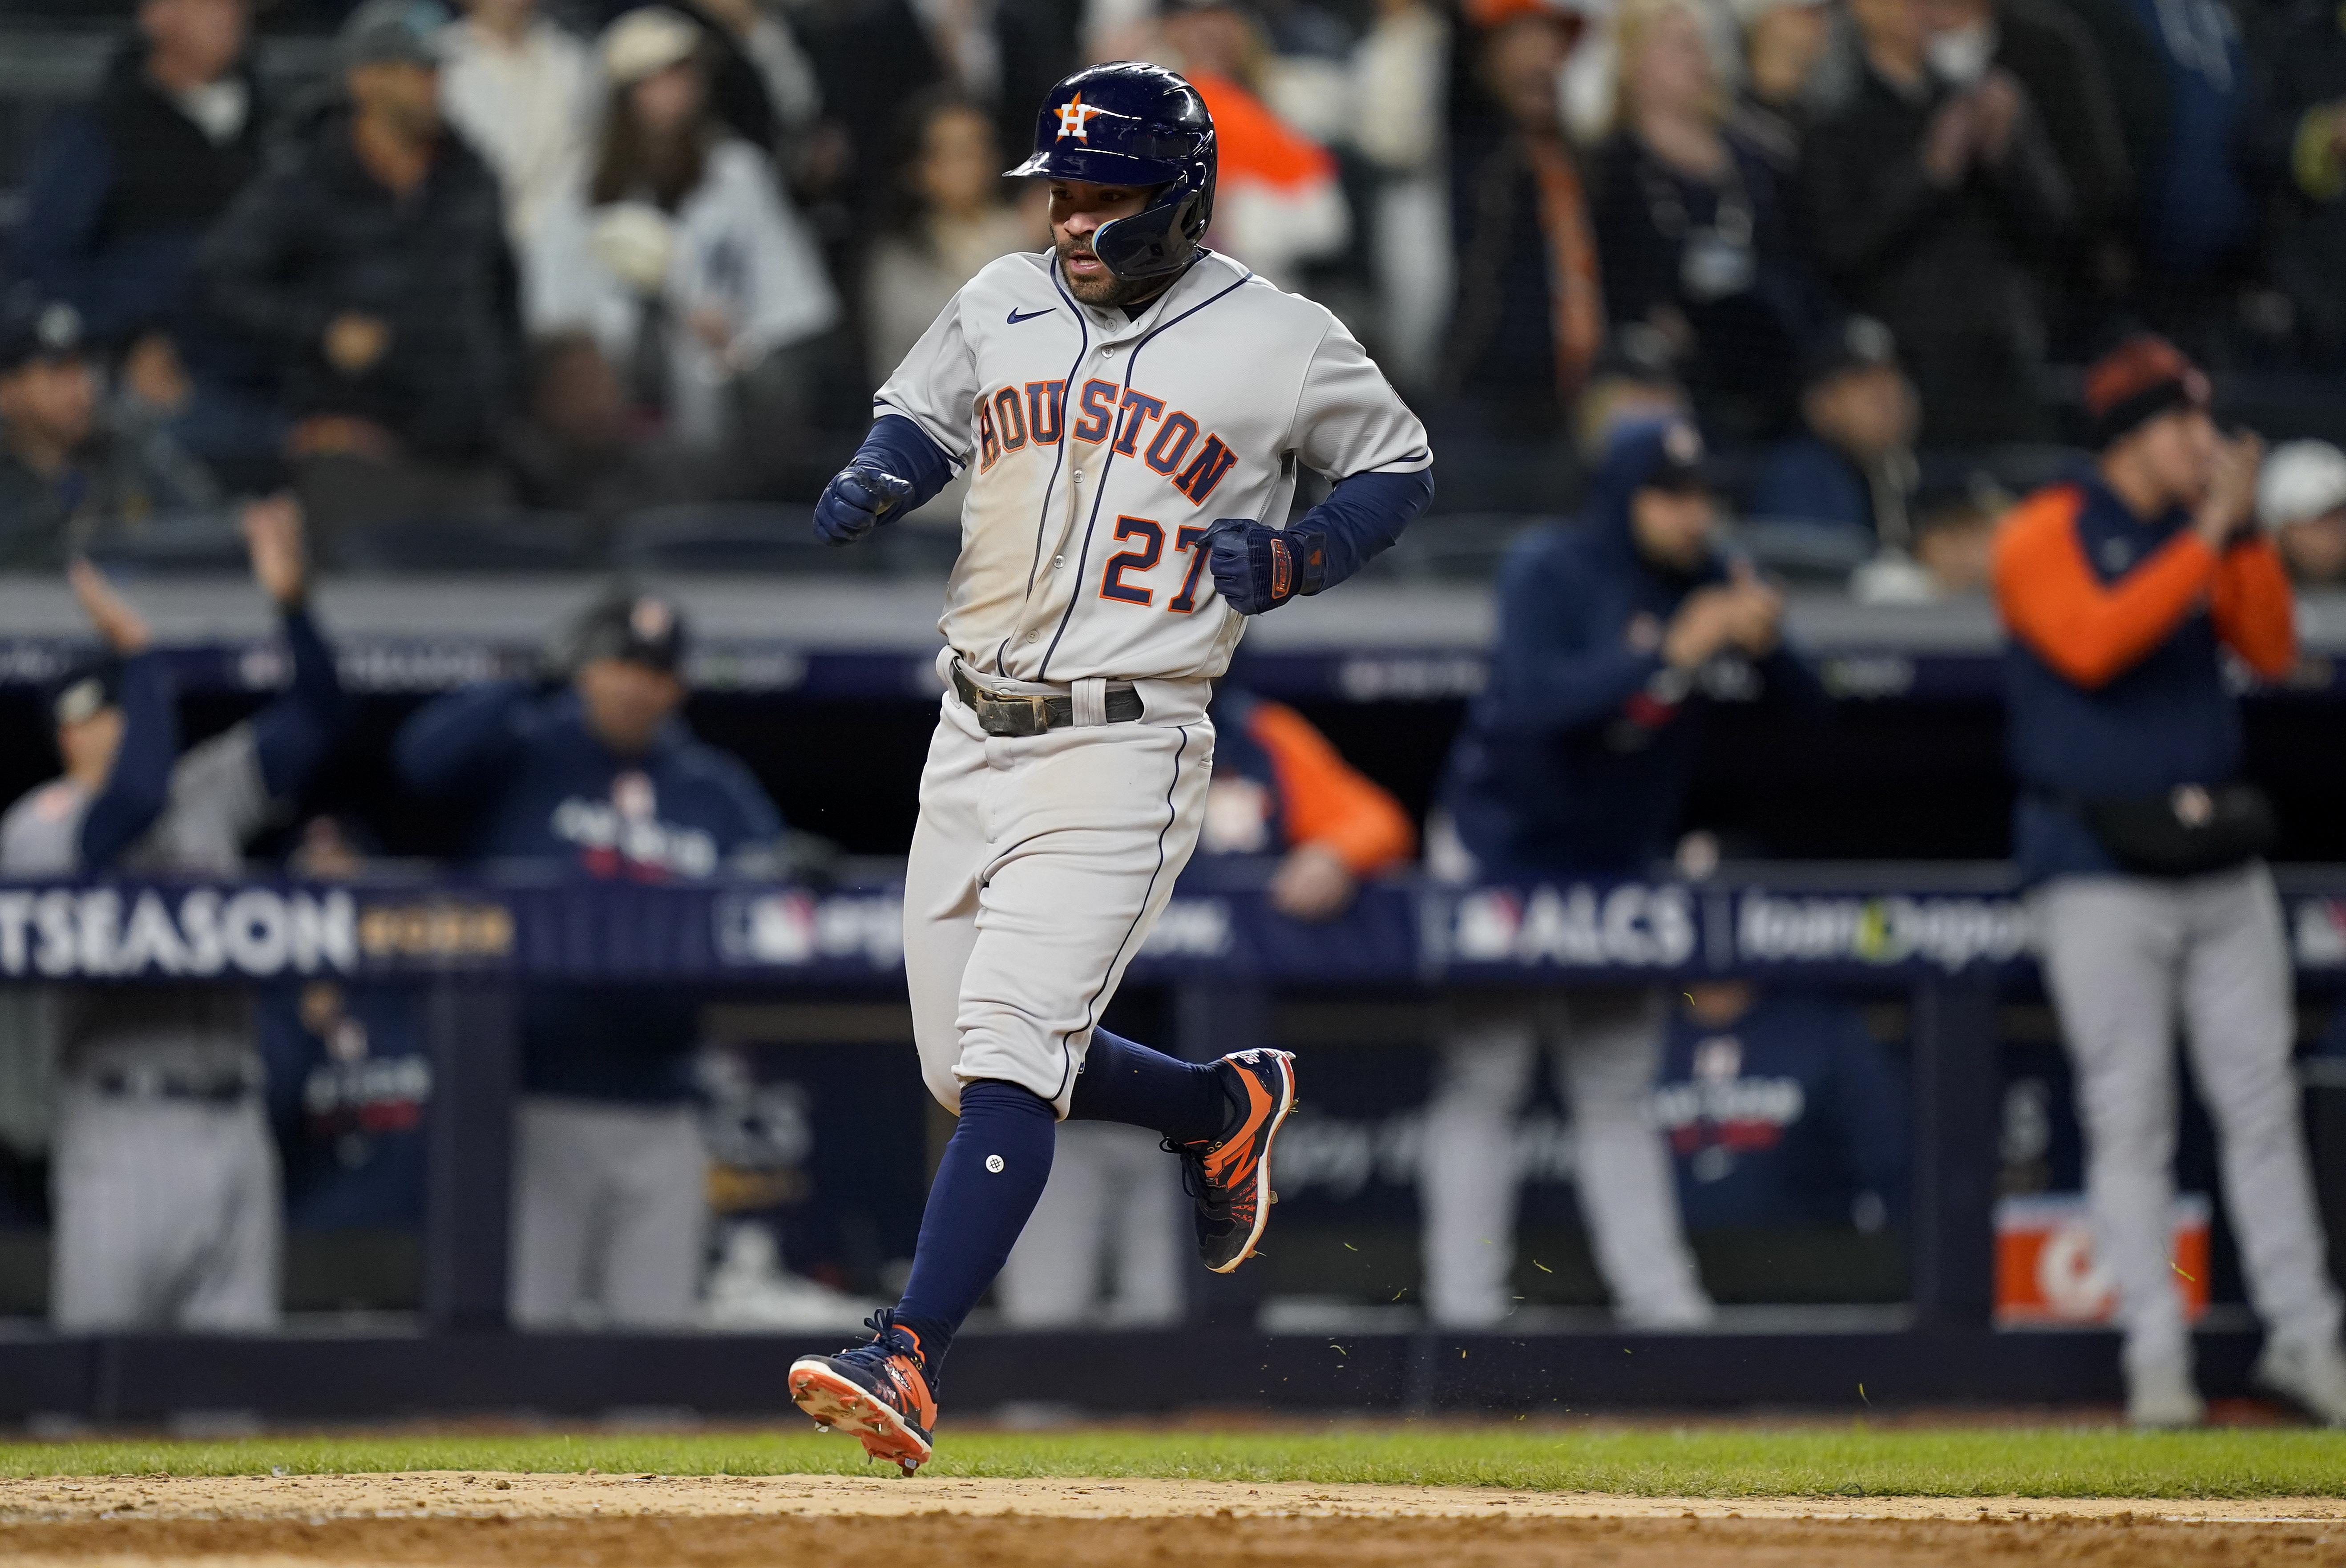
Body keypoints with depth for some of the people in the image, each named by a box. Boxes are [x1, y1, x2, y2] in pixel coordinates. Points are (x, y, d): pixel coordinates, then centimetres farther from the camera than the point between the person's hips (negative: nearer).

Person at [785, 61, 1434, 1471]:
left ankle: (906, 1363, -24)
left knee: (1007, 1051, -18)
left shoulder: (1283, 344, -4)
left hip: (1123, 755, -6)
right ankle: (1226, 1107, 39)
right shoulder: (1001, 306, 8)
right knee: (968, 1071, 13)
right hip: (975, 739, 6)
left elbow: (1401, 467, 9)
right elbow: (920, 417, 23)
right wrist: (877, 483, 0)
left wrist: (1291, 560, -9)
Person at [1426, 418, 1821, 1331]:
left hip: (1618, 869, 5)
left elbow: (1804, 703, -5)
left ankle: (1658, 1297, 5)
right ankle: (1464, 1310, -2)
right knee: (1481, 1086, -3)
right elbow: (1538, 697, -35)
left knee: (1617, 1100, 7)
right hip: (1503, 854, -5)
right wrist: (1671, 653, -40)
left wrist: (1765, 644, -26)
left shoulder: (1703, 580, -3)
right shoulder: (1549, 575, -18)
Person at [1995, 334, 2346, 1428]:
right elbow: (2092, 645, -21)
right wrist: (2205, 537, -20)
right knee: (2129, 1120, -3)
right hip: (2102, 874, -5)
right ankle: (2156, 1358, 0)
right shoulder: (2046, 537, -5)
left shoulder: (2200, 537, 12)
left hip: (2222, 864, 5)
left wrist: (2247, 530, -6)